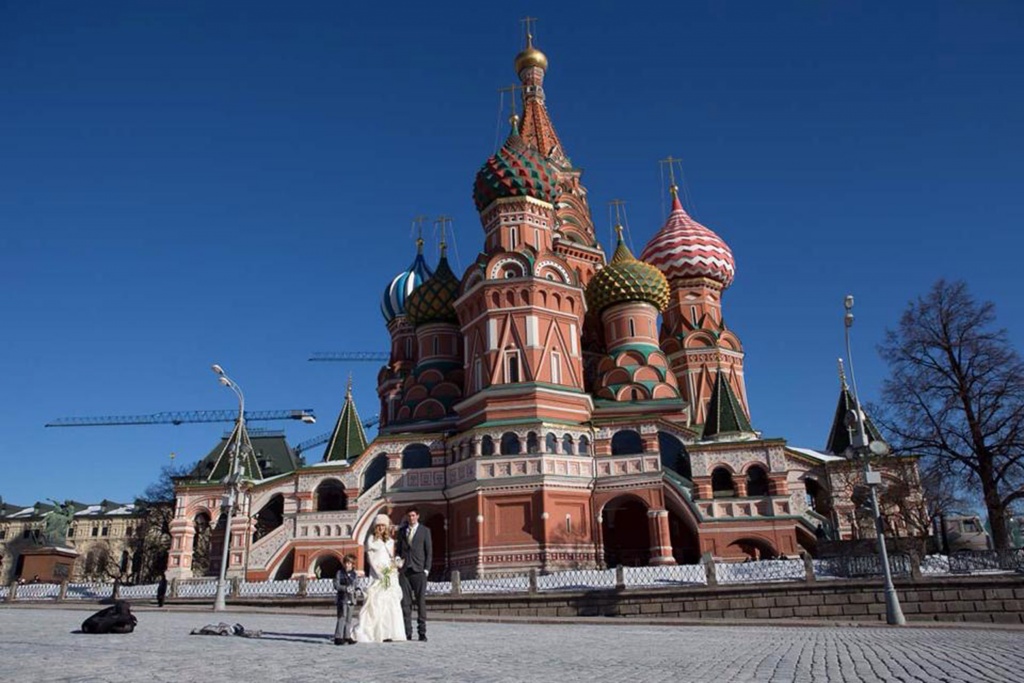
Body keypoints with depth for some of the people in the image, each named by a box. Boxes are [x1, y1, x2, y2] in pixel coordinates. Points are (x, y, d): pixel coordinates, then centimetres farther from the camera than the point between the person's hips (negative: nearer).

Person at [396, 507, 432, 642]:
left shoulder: (425, 531, 6)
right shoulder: (401, 531, 14)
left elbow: (429, 551, 3)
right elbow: (399, 549, 18)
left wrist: (426, 569, -4)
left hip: (418, 570, -2)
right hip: (404, 570, 3)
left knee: (421, 602, -2)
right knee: (405, 602, 1)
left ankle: (422, 632, 2)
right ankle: (407, 632, 6)